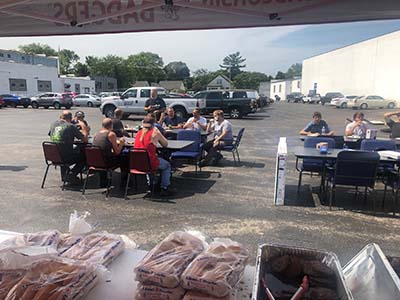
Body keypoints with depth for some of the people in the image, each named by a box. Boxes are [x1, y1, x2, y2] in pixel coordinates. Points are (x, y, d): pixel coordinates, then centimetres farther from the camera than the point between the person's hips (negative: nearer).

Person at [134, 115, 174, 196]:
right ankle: (165, 188, 18)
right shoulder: (155, 133, -7)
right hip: (150, 164, -6)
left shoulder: (139, 133, 7)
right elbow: (165, 144, 7)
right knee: (167, 165, 22)